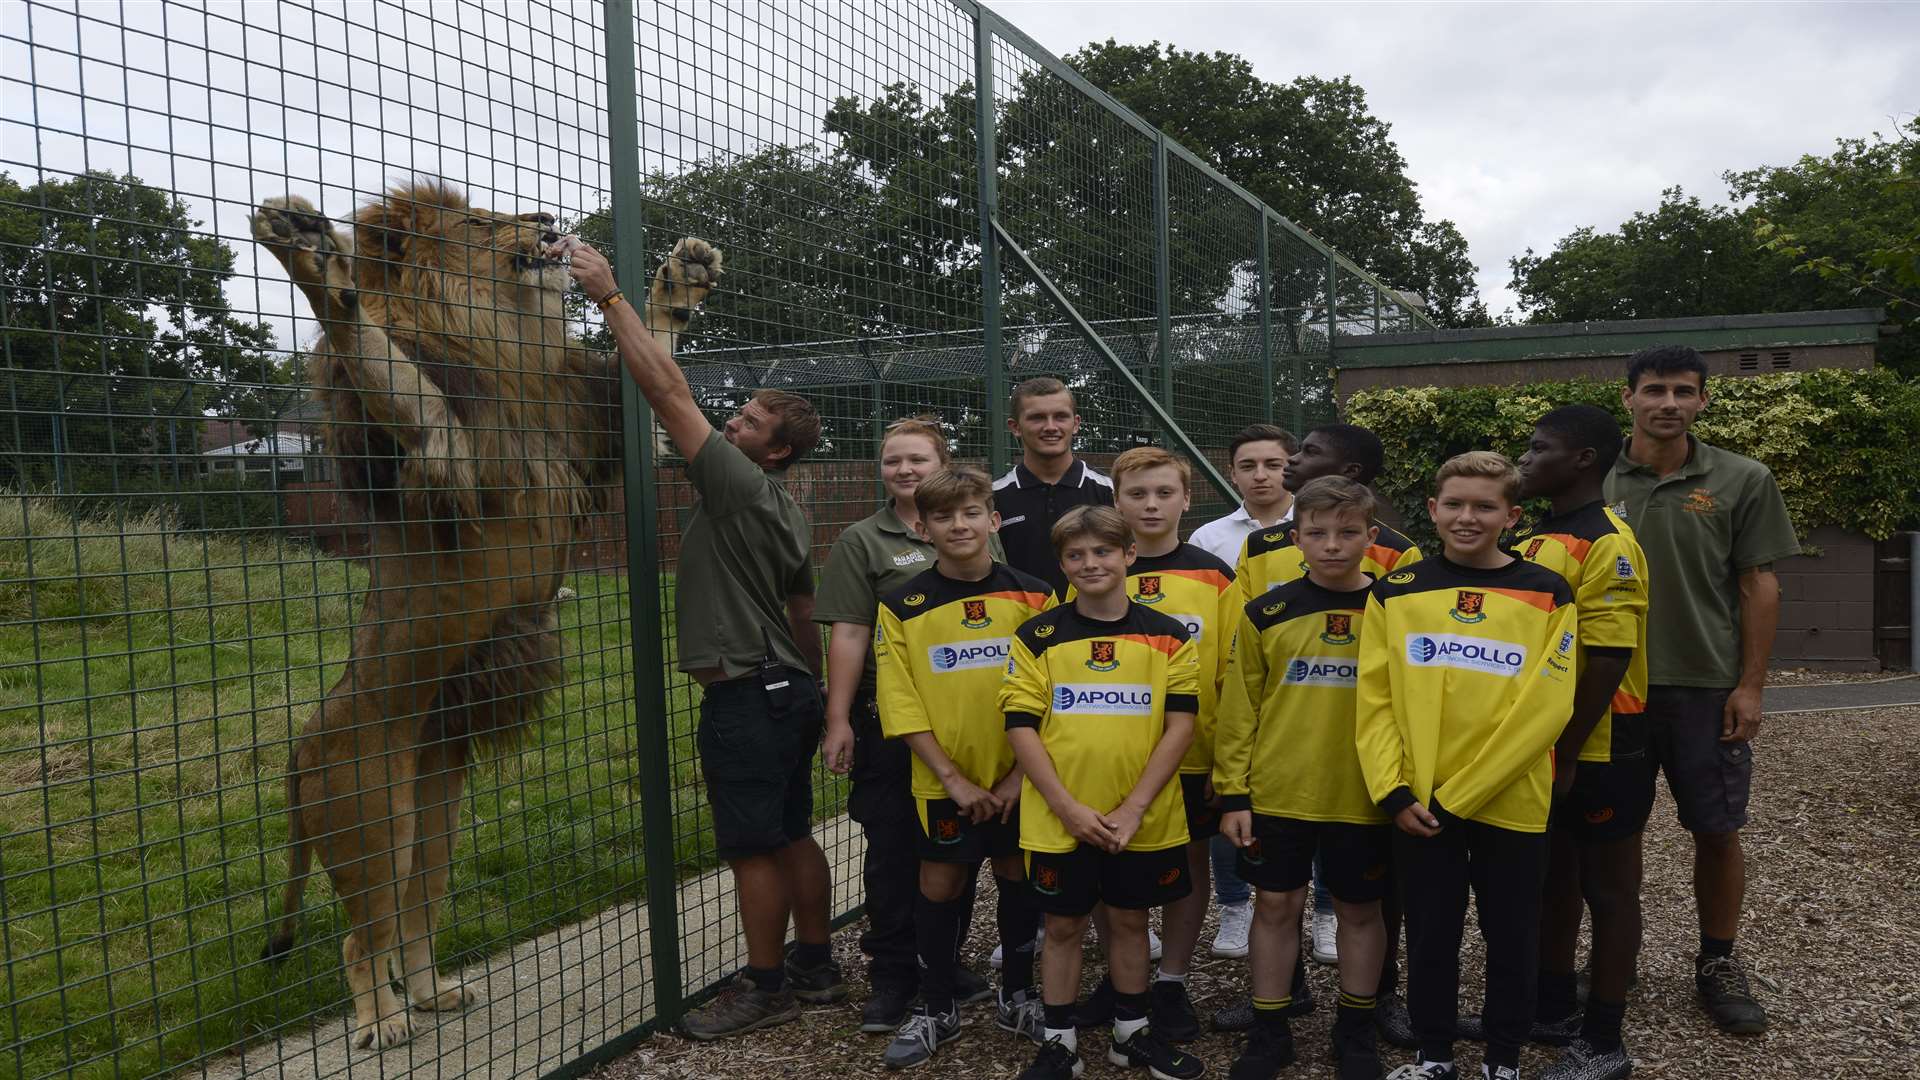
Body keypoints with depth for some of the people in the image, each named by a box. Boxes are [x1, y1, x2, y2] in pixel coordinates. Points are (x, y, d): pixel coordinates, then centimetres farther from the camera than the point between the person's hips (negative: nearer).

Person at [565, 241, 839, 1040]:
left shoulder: (739, 486, -15)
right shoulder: (787, 514, 12)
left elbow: (668, 391, -19)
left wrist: (610, 297, -16)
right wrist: (809, 691, 23)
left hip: (744, 697, -10)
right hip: (788, 690, 10)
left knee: (753, 847, 1)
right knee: (791, 834, 16)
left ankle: (765, 987, 12)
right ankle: (814, 967, 26)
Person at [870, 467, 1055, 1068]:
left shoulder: (1033, 597, -3)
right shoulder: (901, 607, -5)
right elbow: (900, 706, -7)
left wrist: (1018, 774, -8)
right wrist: (954, 778, -11)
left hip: (1017, 780, 1)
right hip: (943, 784, -1)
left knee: (1017, 880, 13)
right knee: (940, 889, 8)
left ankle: (1017, 995, 34)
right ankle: (937, 1009, 27)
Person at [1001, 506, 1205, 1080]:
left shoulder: (1168, 636, 0)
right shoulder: (1038, 636, -3)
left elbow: (1180, 725, -3)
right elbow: (1020, 726, -6)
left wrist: (1134, 808, -11)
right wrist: (1068, 808, -14)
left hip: (1143, 821, 1)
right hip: (1059, 820, -1)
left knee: (1129, 919, 16)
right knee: (1064, 925, 10)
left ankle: (1132, 1033, 34)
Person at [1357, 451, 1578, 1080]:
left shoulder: (1547, 595, -4)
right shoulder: (1395, 592, 1)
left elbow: (1545, 709, -11)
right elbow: (1374, 700, -1)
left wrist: (1458, 795, -14)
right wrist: (1393, 791, -12)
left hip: (1511, 804, -1)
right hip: (1418, 806, 1)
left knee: (1511, 938, 12)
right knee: (1430, 935, 12)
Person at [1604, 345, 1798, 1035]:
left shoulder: (1742, 481, 0)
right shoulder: (1596, 483, 2)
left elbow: (1759, 587, 0)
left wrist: (1750, 685, -5)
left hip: (1708, 687, -1)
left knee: (1717, 831, 7)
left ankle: (1718, 964, 26)